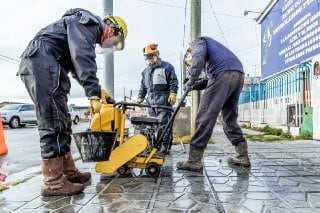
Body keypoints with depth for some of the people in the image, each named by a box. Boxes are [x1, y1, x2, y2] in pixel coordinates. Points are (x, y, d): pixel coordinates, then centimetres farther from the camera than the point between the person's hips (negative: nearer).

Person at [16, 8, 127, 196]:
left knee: (62, 123, 9)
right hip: (41, 61, -11)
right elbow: (82, 59, -22)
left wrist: (96, 89, 25)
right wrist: (94, 94, -26)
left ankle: (69, 172, 15)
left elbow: (79, 65, 30)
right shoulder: (87, 23, -6)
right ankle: (53, 182, -9)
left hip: (46, 66, 11)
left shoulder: (89, 31, 26)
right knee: (53, 123, -13)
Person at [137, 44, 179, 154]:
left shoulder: (167, 67, 3)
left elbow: (173, 82, -3)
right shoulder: (145, 71, 23)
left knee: (163, 123, -10)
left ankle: (164, 146, -7)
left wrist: (173, 93, -14)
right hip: (151, 101, 6)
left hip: (163, 100, -6)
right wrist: (140, 97, 20)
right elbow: (143, 86, 28)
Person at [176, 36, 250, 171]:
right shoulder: (212, 46, 42)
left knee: (205, 117, -10)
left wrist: (191, 80, -8)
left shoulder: (198, 41, 18)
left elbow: (199, 56, -8)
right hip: (239, 74, 9)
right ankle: (242, 156, 17)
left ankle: (194, 160, -11)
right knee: (230, 118, 16)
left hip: (223, 74, -8)